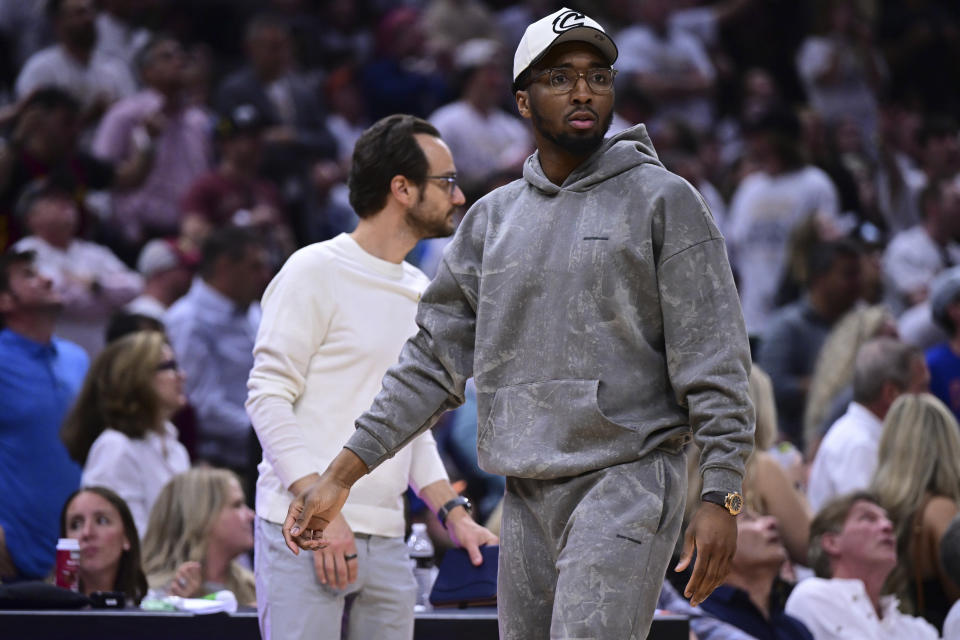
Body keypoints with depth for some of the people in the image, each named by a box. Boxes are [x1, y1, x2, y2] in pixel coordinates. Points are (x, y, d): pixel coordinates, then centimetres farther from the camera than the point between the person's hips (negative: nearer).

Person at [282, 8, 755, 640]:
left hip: (627, 485, -6)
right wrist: (340, 475, 5)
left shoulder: (663, 200, -3)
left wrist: (722, 498, -15)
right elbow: (433, 360, 13)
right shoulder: (493, 219, 13)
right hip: (528, 501, 6)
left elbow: (713, 361, -7)